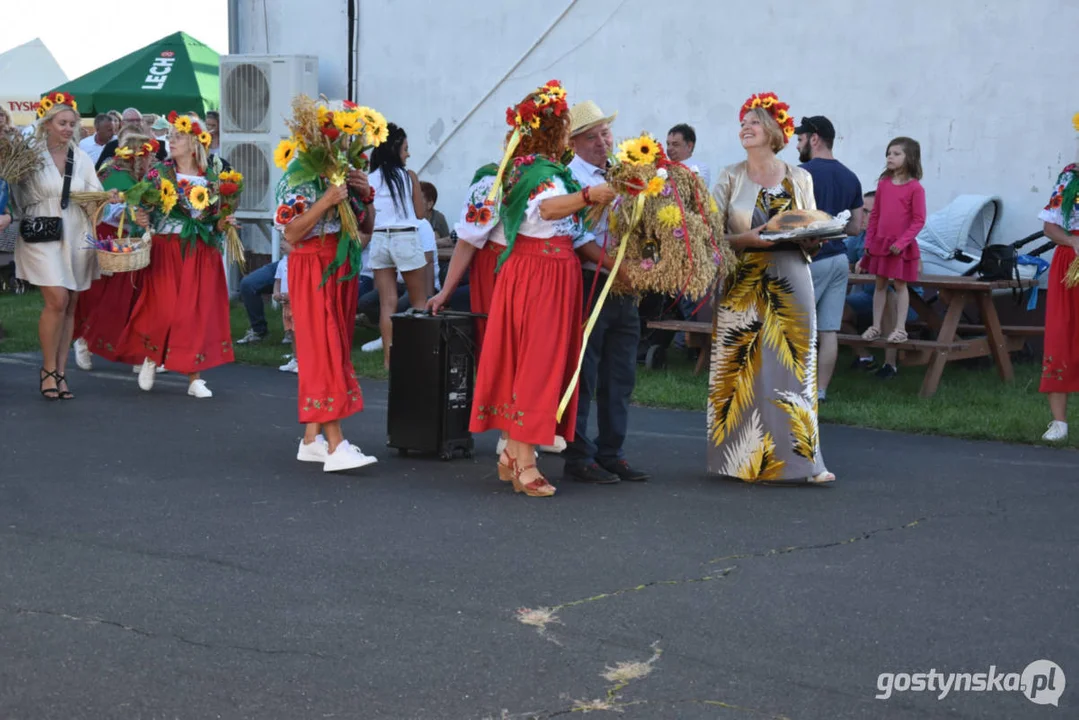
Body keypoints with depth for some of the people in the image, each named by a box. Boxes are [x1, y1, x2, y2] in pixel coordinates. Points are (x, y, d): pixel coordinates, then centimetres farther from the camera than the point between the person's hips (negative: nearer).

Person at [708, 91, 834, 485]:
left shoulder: (799, 179, 8)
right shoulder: (730, 178, 5)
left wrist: (807, 237, -9)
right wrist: (744, 239, -18)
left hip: (790, 285, 1)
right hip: (743, 286, -1)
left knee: (792, 364, -2)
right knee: (742, 368, -2)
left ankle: (797, 457, 0)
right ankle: (745, 458, 7)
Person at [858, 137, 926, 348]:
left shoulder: (915, 188, -11)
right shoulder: (883, 183, 6)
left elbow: (918, 220, -12)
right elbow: (875, 215, 11)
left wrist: (902, 242, -18)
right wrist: (869, 241, 6)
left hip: (901, 246, -5)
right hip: (880, 243, 5)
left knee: (900, 285, 2)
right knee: (880, 285, 12)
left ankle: (900, 329, 8)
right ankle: (875, 327, 18)